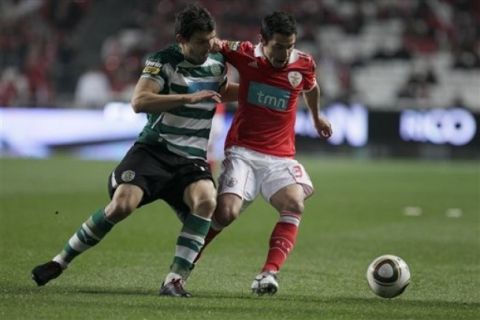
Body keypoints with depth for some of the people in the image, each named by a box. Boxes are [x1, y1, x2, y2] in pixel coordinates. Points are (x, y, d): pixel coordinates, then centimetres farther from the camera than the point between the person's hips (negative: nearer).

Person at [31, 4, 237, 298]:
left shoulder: (218, 63, 8)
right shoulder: (163, 61, -9)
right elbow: (139, 102, -24)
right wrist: (189, 98, -27)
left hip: (191, 160, 3)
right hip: (154, 150, -3)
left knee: (206, 200, -29)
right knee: (122, 204, -23)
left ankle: (174, 281, -25)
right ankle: (59, 262, -3)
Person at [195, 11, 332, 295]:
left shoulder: (304, 64, -2)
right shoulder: (245, 54, -6)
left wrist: (316, 117, 39)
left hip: (281, 157, 2)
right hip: (243, 151, -2)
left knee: (295, 205, -25)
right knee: (227, 211, -19)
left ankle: (269, 273, -30)